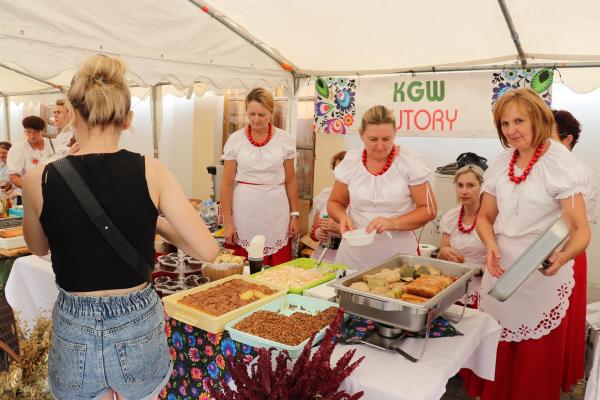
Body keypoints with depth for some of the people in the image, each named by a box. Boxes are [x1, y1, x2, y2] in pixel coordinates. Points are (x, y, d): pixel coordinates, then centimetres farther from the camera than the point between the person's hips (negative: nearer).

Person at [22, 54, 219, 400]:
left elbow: (38, 248, 10)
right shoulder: (150, 170, -14)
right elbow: (208, 250, -13)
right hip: (138, 323, 0)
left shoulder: (39, 180, -10)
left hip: (76, 329, 1)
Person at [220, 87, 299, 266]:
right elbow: (226, 184, 1)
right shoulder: (235, 139, 0)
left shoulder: (285, 139, 1)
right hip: (244, 212, 0)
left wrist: (294, 215, 6)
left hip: (276, 212, 1)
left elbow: (290, 181, 8)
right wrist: (227, 222, -2)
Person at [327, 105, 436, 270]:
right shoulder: (350, 161, -1)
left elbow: (428, 210, -6)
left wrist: (393, 223, -20)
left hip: (398, 255, -2)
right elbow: (335, 203, 10)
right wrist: (343, 217, -12)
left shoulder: (410, 162, -9)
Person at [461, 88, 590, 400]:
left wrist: (562, 257, -34)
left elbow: (581, 229, -14)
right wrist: (491, 245, -9)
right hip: (501, 269, 4)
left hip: (543, 275, -4)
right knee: (494, 354, 14)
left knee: (537, 360, 9)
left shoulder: (560, 163, -11)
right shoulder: (500, 164, 4)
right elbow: (485, 216, 12)